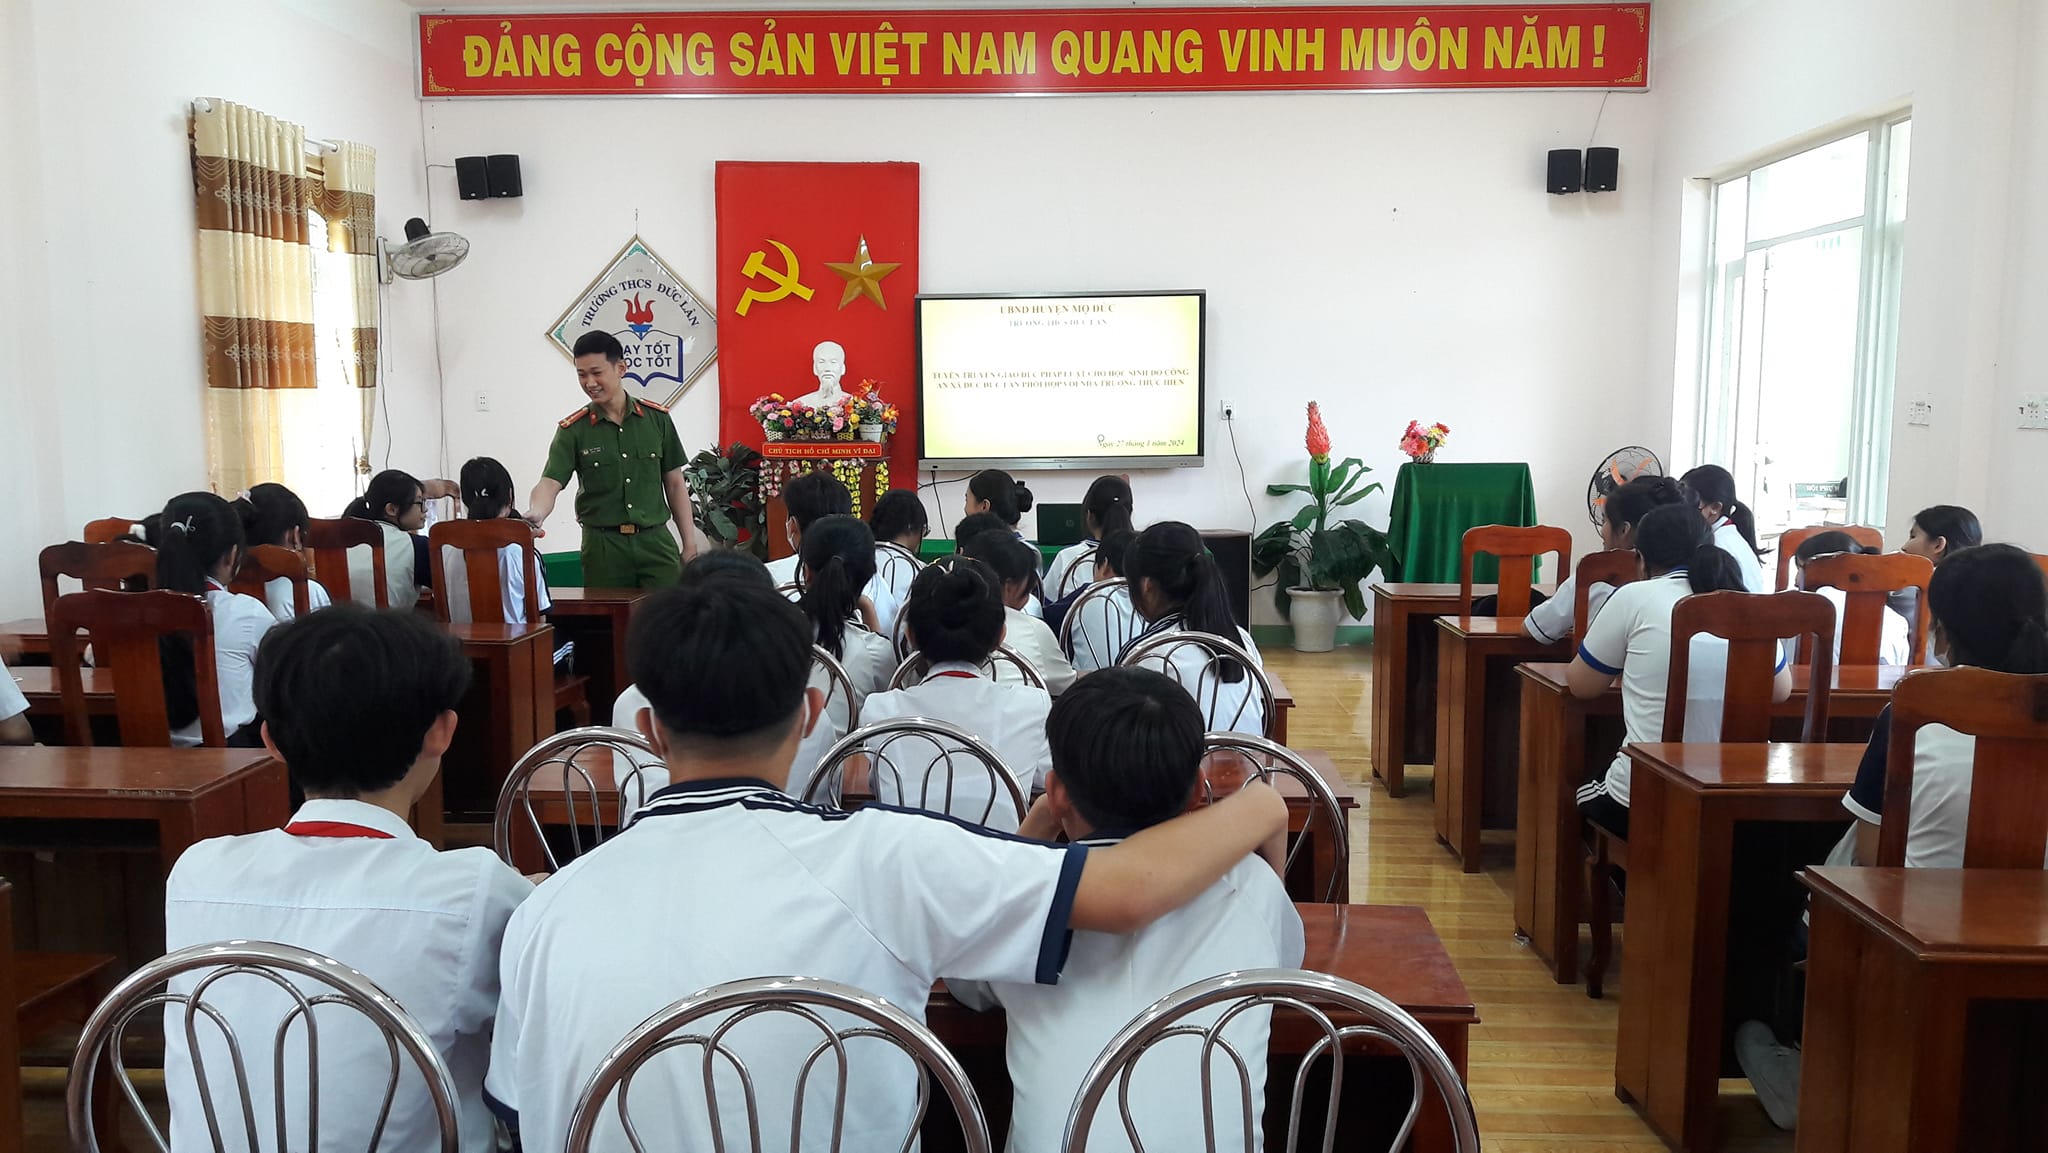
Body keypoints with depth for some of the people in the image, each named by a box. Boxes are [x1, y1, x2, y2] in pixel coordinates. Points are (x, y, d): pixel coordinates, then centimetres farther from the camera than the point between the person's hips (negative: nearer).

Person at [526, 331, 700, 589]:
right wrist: (535, 513, -33)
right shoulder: (573, 430, 0)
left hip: (655, 541, 1)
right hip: (602, 546, -1)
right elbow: (550, 482, -10)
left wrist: (690, 545, 5)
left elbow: (675, 484, 8)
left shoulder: (657, 418, 4)